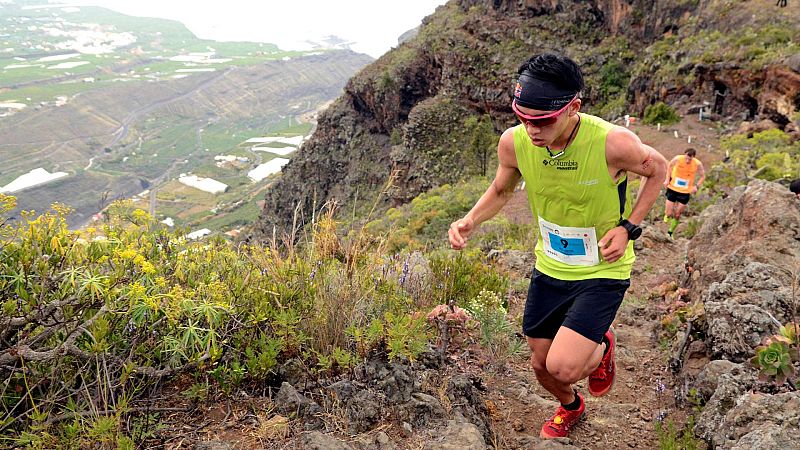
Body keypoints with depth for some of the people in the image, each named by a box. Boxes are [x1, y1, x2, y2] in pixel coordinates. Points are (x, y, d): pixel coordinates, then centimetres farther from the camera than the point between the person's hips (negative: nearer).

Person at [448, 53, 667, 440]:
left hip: (603, 272, -4)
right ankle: (570, 407, 53)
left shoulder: (613, 142, -28)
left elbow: (657, 169, -5)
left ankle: (602, 346, 20)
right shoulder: (513, 142, -18)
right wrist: (469, 221, -14)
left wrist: (628, 227, -15)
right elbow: (501, 190, 4)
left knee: (563, 367, -18)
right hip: (549, 269, 4)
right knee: (541, 366, 16)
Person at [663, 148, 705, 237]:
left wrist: (696, 186, -15)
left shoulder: (698, 164, -16)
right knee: (669, 214, -4)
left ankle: (670, 233, 26)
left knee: (677, 215, 6)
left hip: (685, 192, 0)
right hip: (673, 189, 0)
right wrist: (667, 179, -4)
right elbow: (670, 166, 5)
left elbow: (703, 176, 1)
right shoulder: (677, 159, -17)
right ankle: (667, 214, 32)